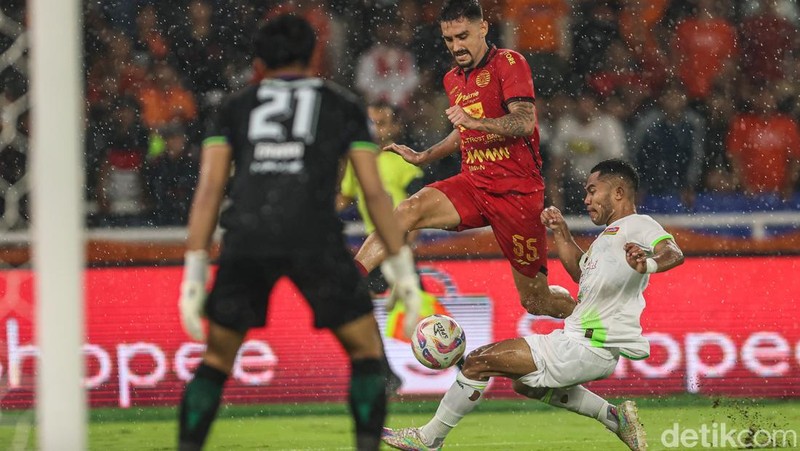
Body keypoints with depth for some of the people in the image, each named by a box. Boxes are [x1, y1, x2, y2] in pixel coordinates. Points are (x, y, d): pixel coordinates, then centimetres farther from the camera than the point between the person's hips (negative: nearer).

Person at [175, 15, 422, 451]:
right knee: (366, 349, 13)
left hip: (246, 237, 1)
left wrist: (194, 275, 9)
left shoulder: (235, 107, 25)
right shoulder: (342, 104, 24)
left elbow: (209, 188, 13)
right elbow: (374, 191, 15)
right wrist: (402, 267, 18)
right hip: (313, 235, -1)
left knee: (217, 357, 17)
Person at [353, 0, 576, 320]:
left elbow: (525, 122, -22)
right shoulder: (453, 80, 14)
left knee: (536, 302, 0)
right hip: (473, 183, 6)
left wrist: (476, 122, -36)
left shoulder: (508, 63, -8)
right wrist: (422, 158, 28)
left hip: (518, 190, -6)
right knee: (409, 209, -25)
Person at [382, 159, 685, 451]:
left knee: (478, 362, -9)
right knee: (525, 383, 36)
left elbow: (673, 253, -31)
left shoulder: (637, 225, -12)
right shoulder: (609, 234, 19)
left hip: (587, 349, -11)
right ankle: (615, 417, 23)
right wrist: (561, 233, 24)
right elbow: (580, 270, 34)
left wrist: (647, 264, -51)